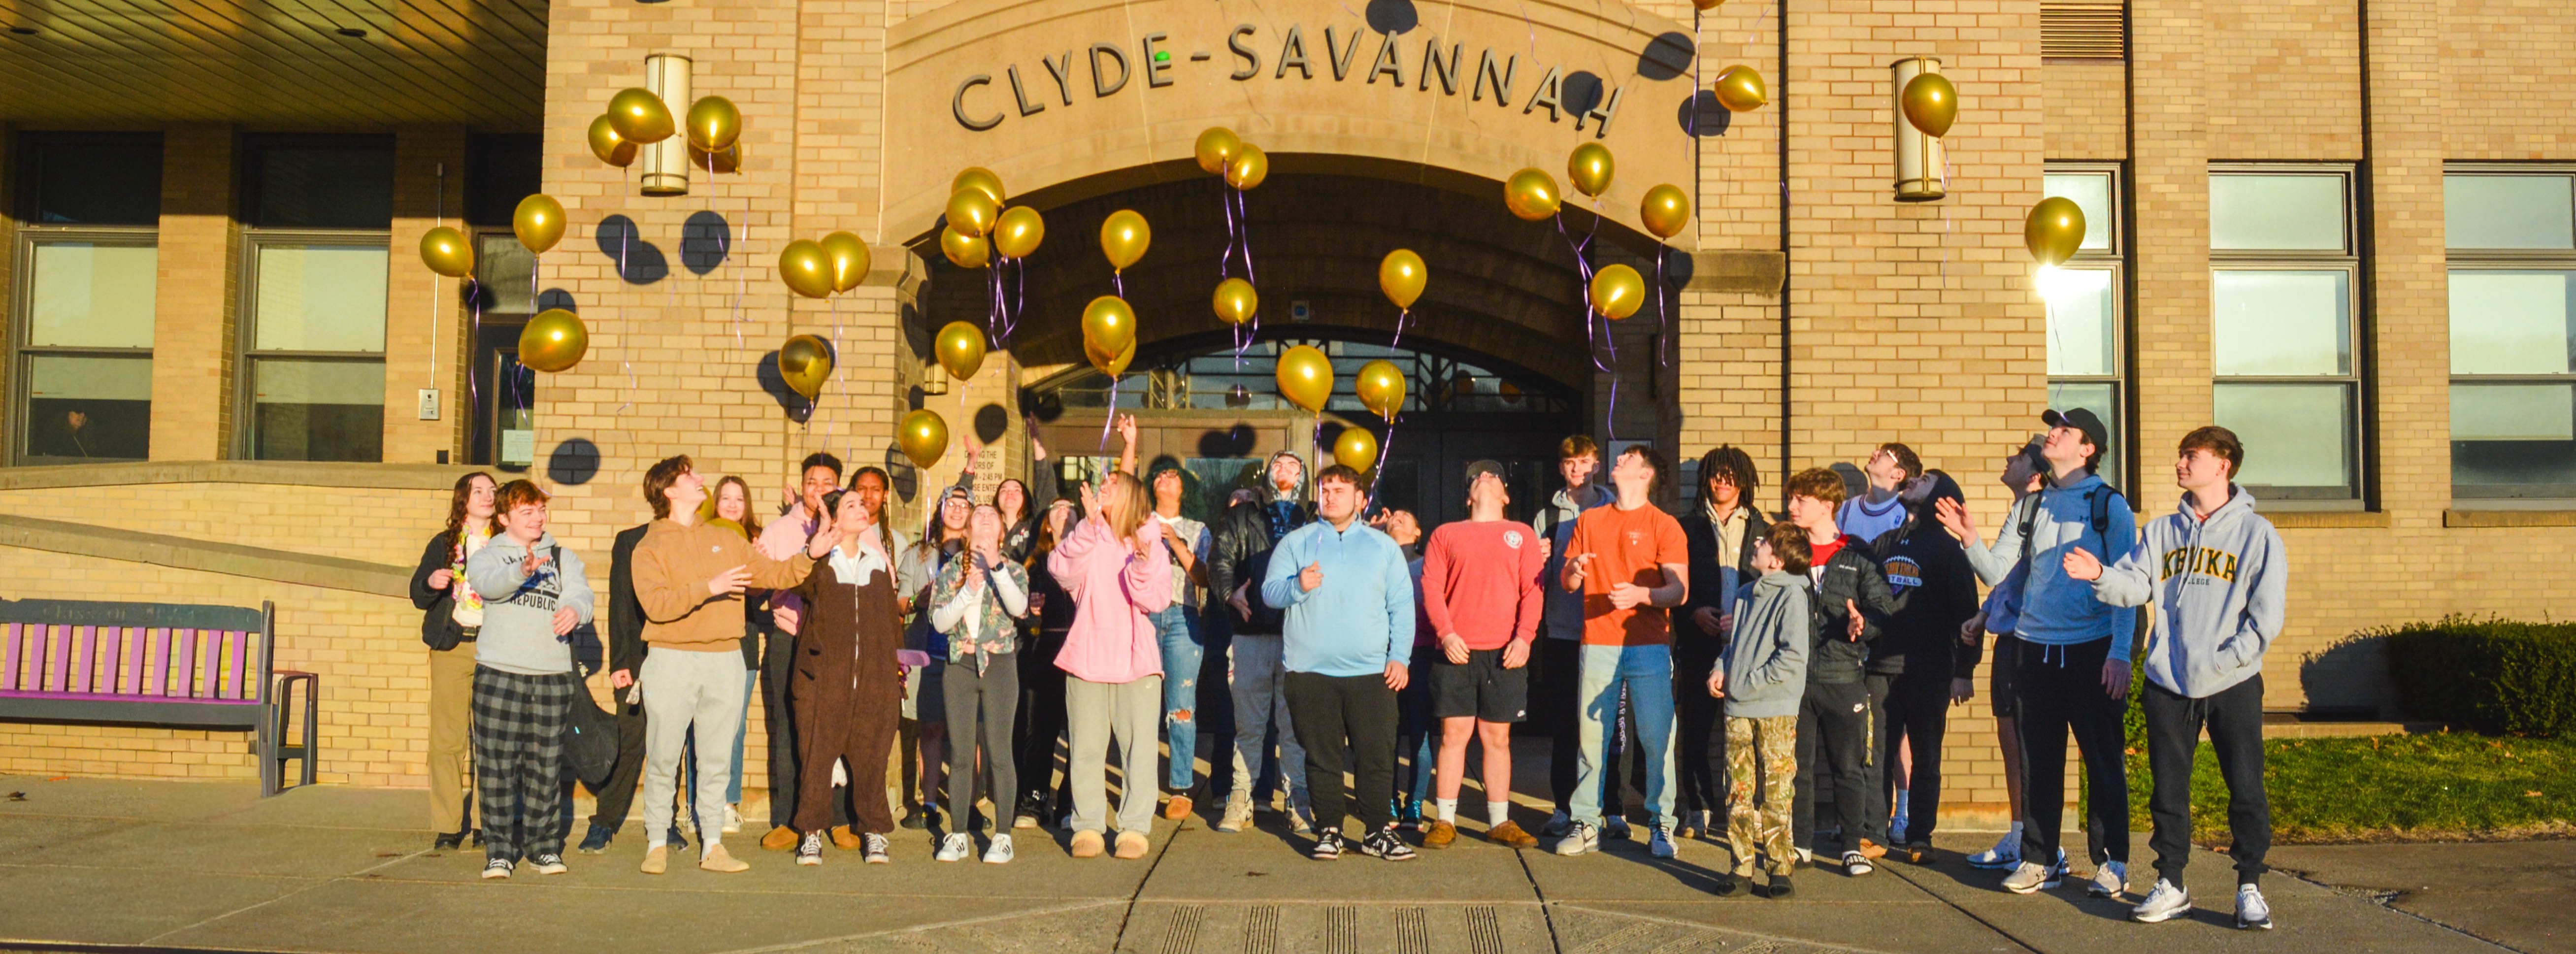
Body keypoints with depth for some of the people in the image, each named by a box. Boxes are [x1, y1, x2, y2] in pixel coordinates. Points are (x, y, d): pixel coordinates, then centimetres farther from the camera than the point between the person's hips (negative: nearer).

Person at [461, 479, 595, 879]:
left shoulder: (563, 557, 17)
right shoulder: (488, 555, 8)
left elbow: (580, 591, 0)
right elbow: (488, 583, -15)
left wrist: (574, 609, -25)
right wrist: (522, 571, -37)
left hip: (552, 674, 2)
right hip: (499, 671, -2)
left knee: (547, 766, 5)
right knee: (497, 764, -3)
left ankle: (544, 846, 15)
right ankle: (499, 850, 4)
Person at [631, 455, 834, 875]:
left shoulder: (726, 541, 15)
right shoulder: (650, 549, 0)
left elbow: (771, 574, 13)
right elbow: (656, 604, -14)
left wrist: (809, 556, 0)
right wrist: (708, 588, -20)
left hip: (725, 660, 4)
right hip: (672, 662, -4)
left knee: (716, 761, 7)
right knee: (663, 758, 0)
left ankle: (712, 846, 13)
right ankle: (656, 844, 11)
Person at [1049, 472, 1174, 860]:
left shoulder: (1149, 540, 7)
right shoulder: (1087, 538, 7)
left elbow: (1157, 600, -4)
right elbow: (1062, 569, -14)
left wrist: (1142, 567, -21)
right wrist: (1090, 526, -24)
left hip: (1137, 659, 0)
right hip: (1088, 657, 0)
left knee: (1139, 747, -2)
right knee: (1086, 747, 2)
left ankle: (1134, 828, 3)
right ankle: (1087, 826, 9)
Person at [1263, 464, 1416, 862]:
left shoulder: (1383, 546, 12)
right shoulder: (1296, 542, 9)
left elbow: (1402, 606, 11)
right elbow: (1270, 591, 1)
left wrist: (1400, 656, 2)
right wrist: (1298, 585, -20)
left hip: (1372, 672, 1)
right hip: (1311, 670, 0)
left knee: (1378, 755, 0)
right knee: (1322, 757, 4)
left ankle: (1379, 832, 9)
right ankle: (1328, 830, 14)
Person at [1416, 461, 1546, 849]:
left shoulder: (1522, 535, 14)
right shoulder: (1445, 535, 13)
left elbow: (1534, 589, 6)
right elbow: (1431, 587, 4)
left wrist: (1524, 637, -8)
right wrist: (1446, 633, -10)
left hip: (1505, 654, 1)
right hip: (1455, 651, 0)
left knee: (1497, 737, 4)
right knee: (1454, 733, -1)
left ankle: (1500, 822, 11)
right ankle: (1445, 821, 4)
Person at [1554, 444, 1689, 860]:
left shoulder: (1664, 525, 3)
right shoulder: (1589, 520, 15)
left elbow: (1679, 589, -4)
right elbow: (1566, 582, 16)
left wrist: (1642, 595, -22)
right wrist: (1574, 571, -7)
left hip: (1648, 646, -3)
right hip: (1597, 643, 3)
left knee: (1657, 738, -4)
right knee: (1591, 736, 2)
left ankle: (1661, 826, 5)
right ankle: (1586, 824, 8)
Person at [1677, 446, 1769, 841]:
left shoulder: (1762, 528, 12)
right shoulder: (1688, 527, 12)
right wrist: (1694, 612, -7)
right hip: (1699, 643, 0)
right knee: (1695, 729, 1)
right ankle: (1698, 809, 8)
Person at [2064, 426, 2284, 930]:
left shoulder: (2257, 533, 0)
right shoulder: (2162, 531, 12)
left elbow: (2266, 617, -5)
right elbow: (2135, 585, 0)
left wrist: (2221, 662, -13)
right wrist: (2101, 575, -21)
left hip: (2233, 684, -3)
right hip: (2168, 682, 3)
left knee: (2246, 789, 0)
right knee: (2169, 789, 8)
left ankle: (2250, 888, 11)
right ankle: (2170, 885, 17)